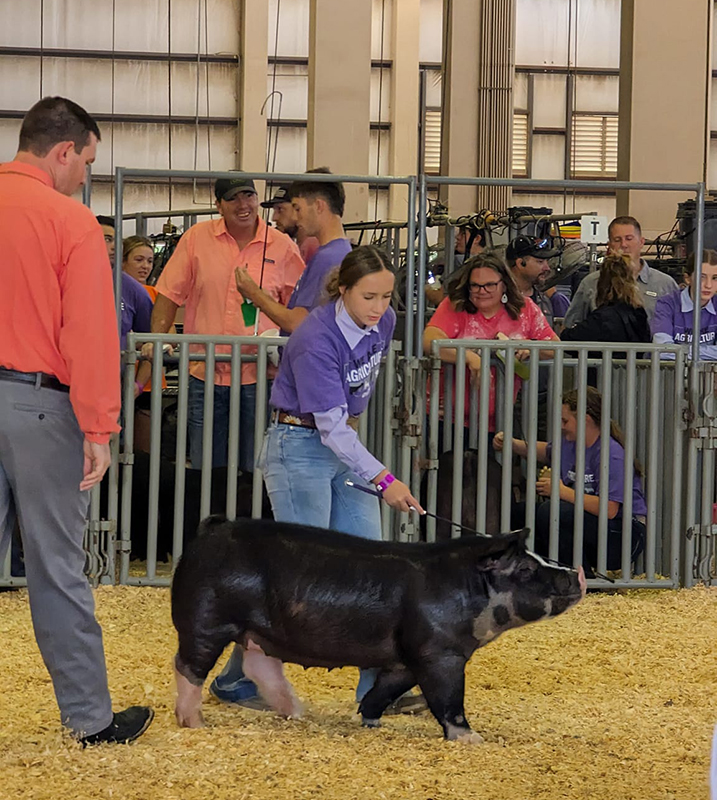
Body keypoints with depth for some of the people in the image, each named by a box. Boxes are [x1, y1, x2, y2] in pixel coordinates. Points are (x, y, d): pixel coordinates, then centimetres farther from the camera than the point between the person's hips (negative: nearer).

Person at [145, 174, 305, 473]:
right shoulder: (197, 238, 3)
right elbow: (170, 294, 6)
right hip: (206, 371, 1)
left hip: (258, 374, -1)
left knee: (257, 470, 1)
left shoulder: (282, 246, 2)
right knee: (204, 470, 5)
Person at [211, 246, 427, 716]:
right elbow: (330, 425, -25)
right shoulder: (316, 340, -25)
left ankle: (379, 685, 6)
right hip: (301, 450, -8)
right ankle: (238, 680, 3)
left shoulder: (383, 323, -2)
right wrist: (383, 479, -29)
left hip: (347, 445, 8)